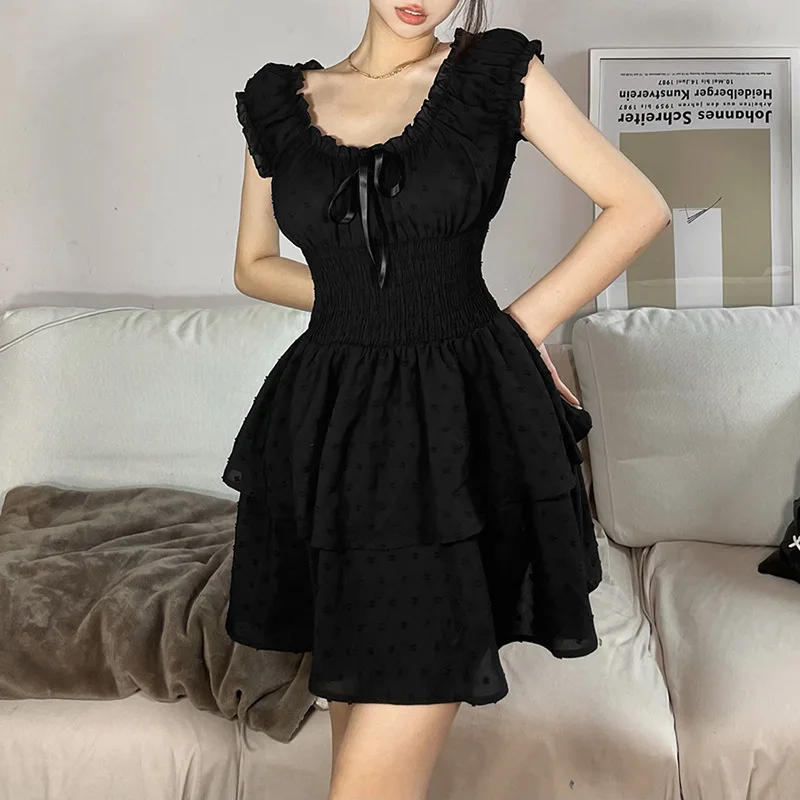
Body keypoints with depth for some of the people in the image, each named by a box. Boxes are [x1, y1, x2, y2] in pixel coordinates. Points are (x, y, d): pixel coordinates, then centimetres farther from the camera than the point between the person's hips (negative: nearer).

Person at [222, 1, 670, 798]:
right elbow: (253, 265, 20)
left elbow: (639, 206, 3)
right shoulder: (280, 102, 10)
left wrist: (528, 319, -1)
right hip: (327, 430, 4)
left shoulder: (497, 72, 2)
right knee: (352, 699, 16)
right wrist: (362, 302, 8)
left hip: (461, 428, -3)